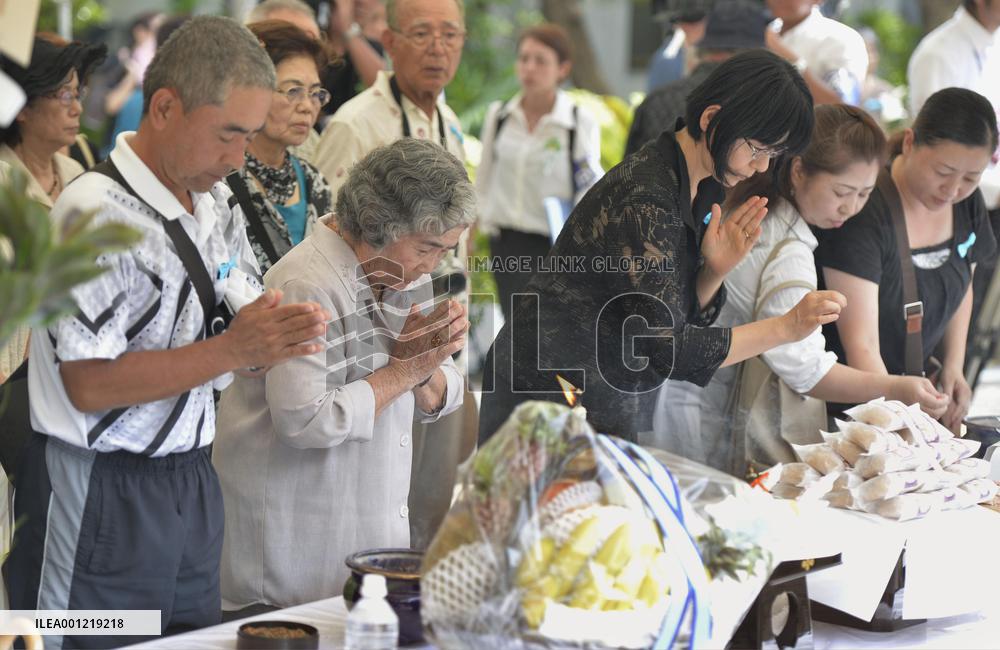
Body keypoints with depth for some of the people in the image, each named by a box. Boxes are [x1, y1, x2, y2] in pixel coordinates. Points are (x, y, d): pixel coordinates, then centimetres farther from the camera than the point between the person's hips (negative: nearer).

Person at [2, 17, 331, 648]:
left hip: (190, 480, 8)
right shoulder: (98, 212, -17)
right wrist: (233, 350, -23)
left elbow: (238, 328, 14)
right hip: (100, 496, -8)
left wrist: (281, 333, -10)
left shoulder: (217, 204, 9)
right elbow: (89, 384, -21)